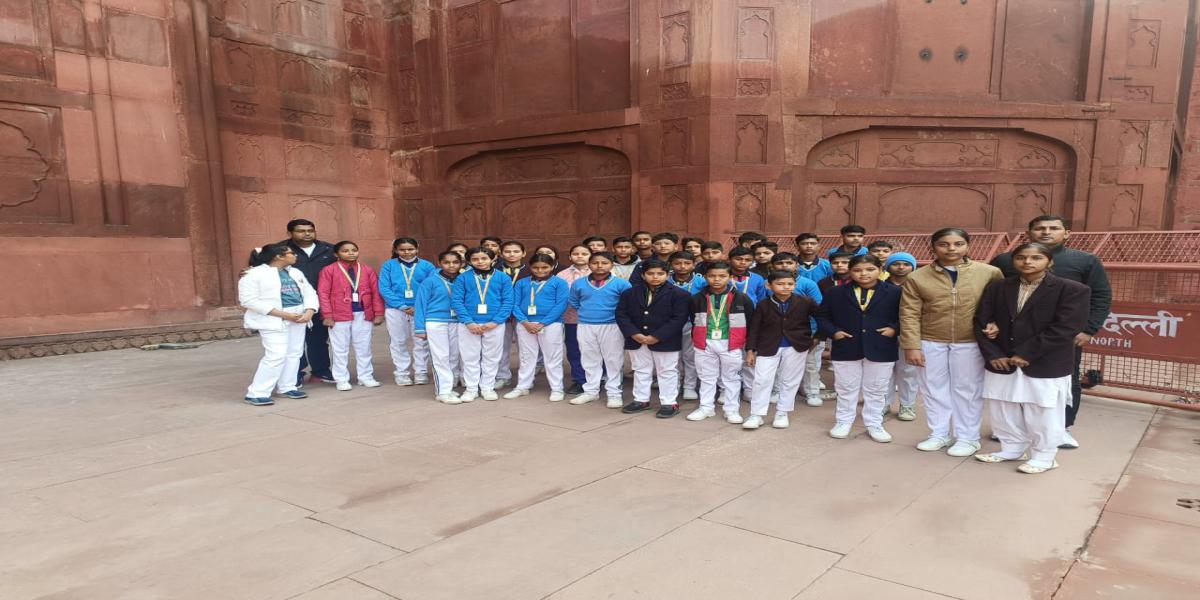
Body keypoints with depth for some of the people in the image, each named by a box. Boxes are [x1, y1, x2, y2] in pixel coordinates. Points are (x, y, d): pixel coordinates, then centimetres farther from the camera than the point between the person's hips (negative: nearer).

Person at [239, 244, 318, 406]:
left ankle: (286, 387, 20)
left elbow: (309, 292, 11)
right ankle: (256, 393, -5)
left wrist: (309, 312, -10)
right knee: (276, 356, -13)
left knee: (294, 354, 8)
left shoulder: (296, 272, 13)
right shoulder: (253, 274, -8)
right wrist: (282, 314, -19)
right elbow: (248, 300, -15)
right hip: (274, 320, -7)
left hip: (299, 318, 7)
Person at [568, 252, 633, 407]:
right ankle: (591, 391, 26)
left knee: (613, 360, 5)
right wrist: (586, 312, 8)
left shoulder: (621, 284, -10)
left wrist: (617, 315, -5)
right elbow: (573, 302, 13)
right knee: (590, 360, 13)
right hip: (585, 327, 3)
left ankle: (614, 393, 14)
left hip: (612, 326, -3)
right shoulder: (578, 284, 0)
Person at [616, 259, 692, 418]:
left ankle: (669, 403, 14)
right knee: (641, 371, 14)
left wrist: (656, 337, -18)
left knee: (667, 372, 5)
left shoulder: (679, 294, -8)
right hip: (636, 341, 4)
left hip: (665, 342, -4)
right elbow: (621, 314, 0)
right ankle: (641, 400, 26)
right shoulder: (630, 293, 3)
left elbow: (678, 319, -14)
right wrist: (634, 334, -13)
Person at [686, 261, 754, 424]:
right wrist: (696, 339, 7)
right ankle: (706, 407, 23)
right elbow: (694, 321, 10)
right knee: (706, 377, 11)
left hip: (731, 344, -2)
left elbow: (750, 322, 3)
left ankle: (732, 409, 18)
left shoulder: (741, 298, -4)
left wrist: (749, 344, 4)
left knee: (731, 377, 8)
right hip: (705, 343, 2)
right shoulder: (698, 299, 1)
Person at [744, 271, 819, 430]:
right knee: (762, 380, -2)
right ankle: (757, 415, 6)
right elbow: (754, 328, 0)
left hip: (796, 347, 1)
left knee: (789, 381, 9)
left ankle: (782, 413, 23)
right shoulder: (763, 305, -3)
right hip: (768, 347, 0)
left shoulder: (805, 302, -4)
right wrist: (750, 350, -2)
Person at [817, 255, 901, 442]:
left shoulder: (894, 292, -2)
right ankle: (844, 421, 24)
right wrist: (833, 331, -7)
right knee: (846, 388, 10)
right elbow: (822, 315, 7)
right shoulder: (836, 293, 2)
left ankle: (874, 424, 23)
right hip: (846, 349, 1)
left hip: (881, 349, -1)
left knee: (876, 389, 10)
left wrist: (894, 328, -13)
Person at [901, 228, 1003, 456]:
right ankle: (939, 434, 27)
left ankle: (968, 437, 24)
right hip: (931, 344, 1)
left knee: (967, 391, 9)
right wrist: (912, 346, -8)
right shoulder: (918, 278, -3)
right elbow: (909, 315, -3)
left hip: (970, 344, -1)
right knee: (934, 390, 12)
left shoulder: (989, 273, -5)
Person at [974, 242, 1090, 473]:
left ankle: (1043, 457, 25)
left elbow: (1065, 328, -16)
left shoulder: (1072, 290, -7)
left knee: (1043, 415, 7)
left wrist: (1025, 354, -18)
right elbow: (981, 322, 5)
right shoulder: (997, 287, 7)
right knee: (1003, 412, 14)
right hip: (1002, 363, 5)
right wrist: (992, 354, -9)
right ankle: (1011, 449, 33)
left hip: (1046, 366, -4)